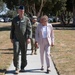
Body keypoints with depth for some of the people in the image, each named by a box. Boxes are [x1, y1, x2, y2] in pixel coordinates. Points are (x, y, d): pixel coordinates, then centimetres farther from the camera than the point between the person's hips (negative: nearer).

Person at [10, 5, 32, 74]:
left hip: (24, 39, 0)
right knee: (16, 53, -10)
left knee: (24, 54, 7)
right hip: (16, 39, 0)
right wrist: (11, 38, 7)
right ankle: (17, 68, -1)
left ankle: (22, 67, 22)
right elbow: (12, 29, 10)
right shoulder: (14, 19, 6)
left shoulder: (27, 19, 2)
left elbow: (29, 29, -4)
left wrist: (29, 38, -13)